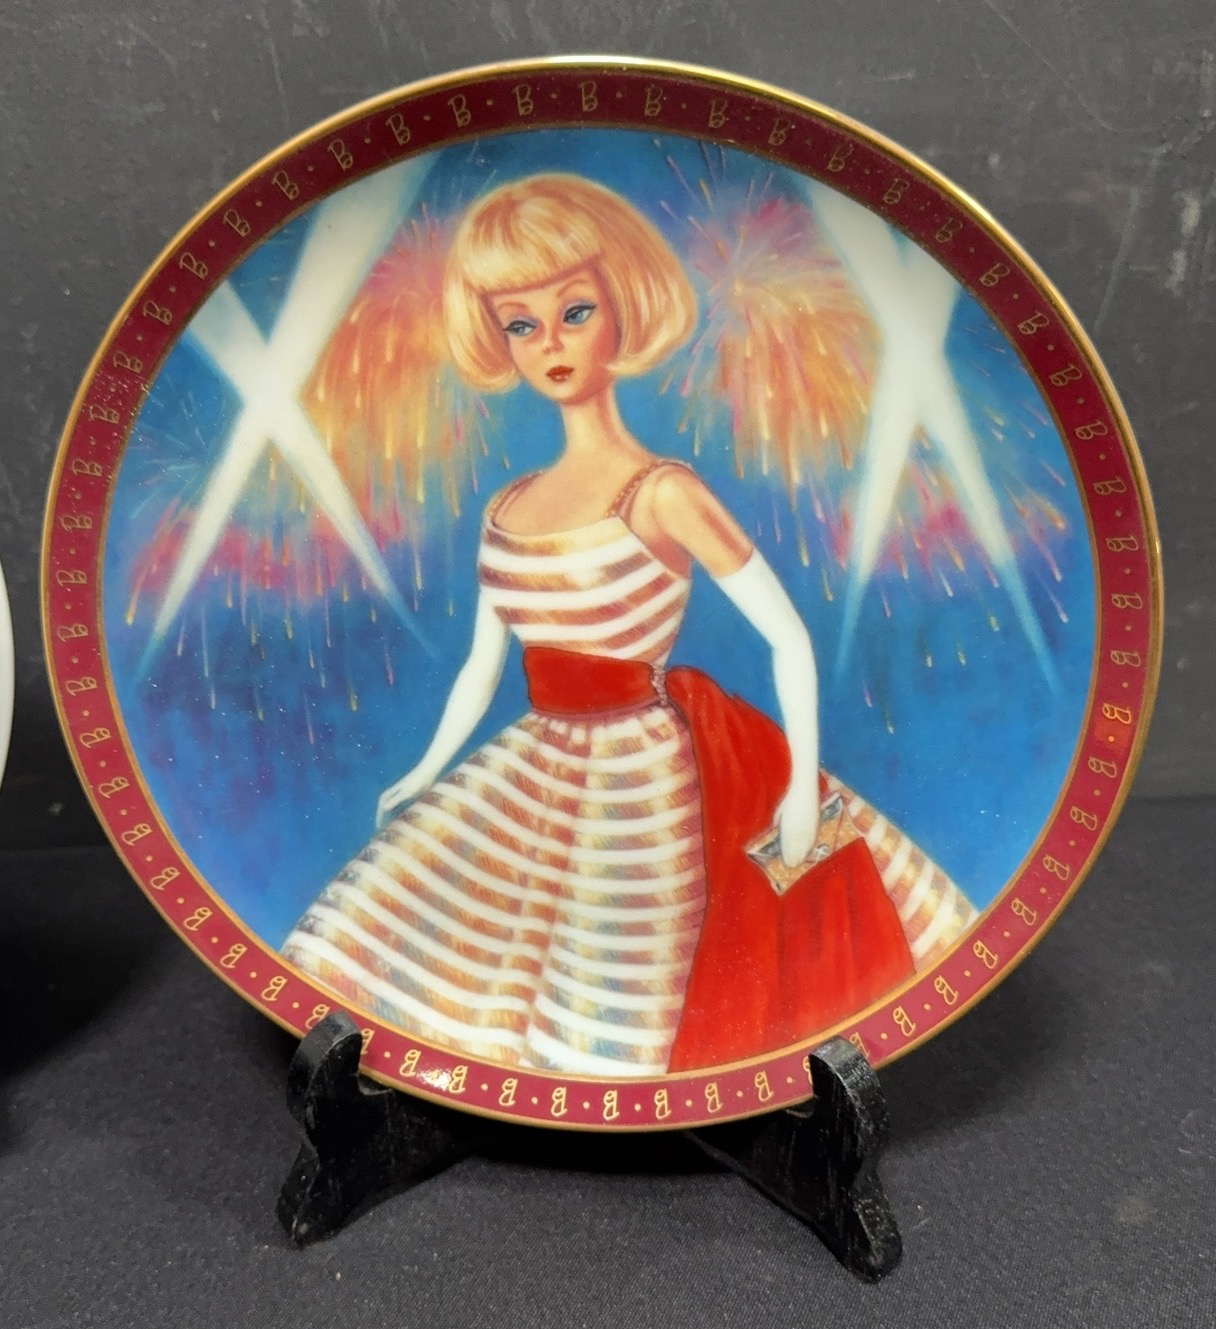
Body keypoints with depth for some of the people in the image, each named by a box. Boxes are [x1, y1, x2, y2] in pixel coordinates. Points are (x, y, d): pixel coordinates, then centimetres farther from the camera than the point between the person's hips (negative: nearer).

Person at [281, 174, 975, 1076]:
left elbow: (790, 636, -12)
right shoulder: (508, 510, 4)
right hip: (533, 780, 7)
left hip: (638, 783, -6)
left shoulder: (664, 494, -15)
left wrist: (803, 788, -13)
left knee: (609, 1016, 5)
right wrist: (424, 775, 19)